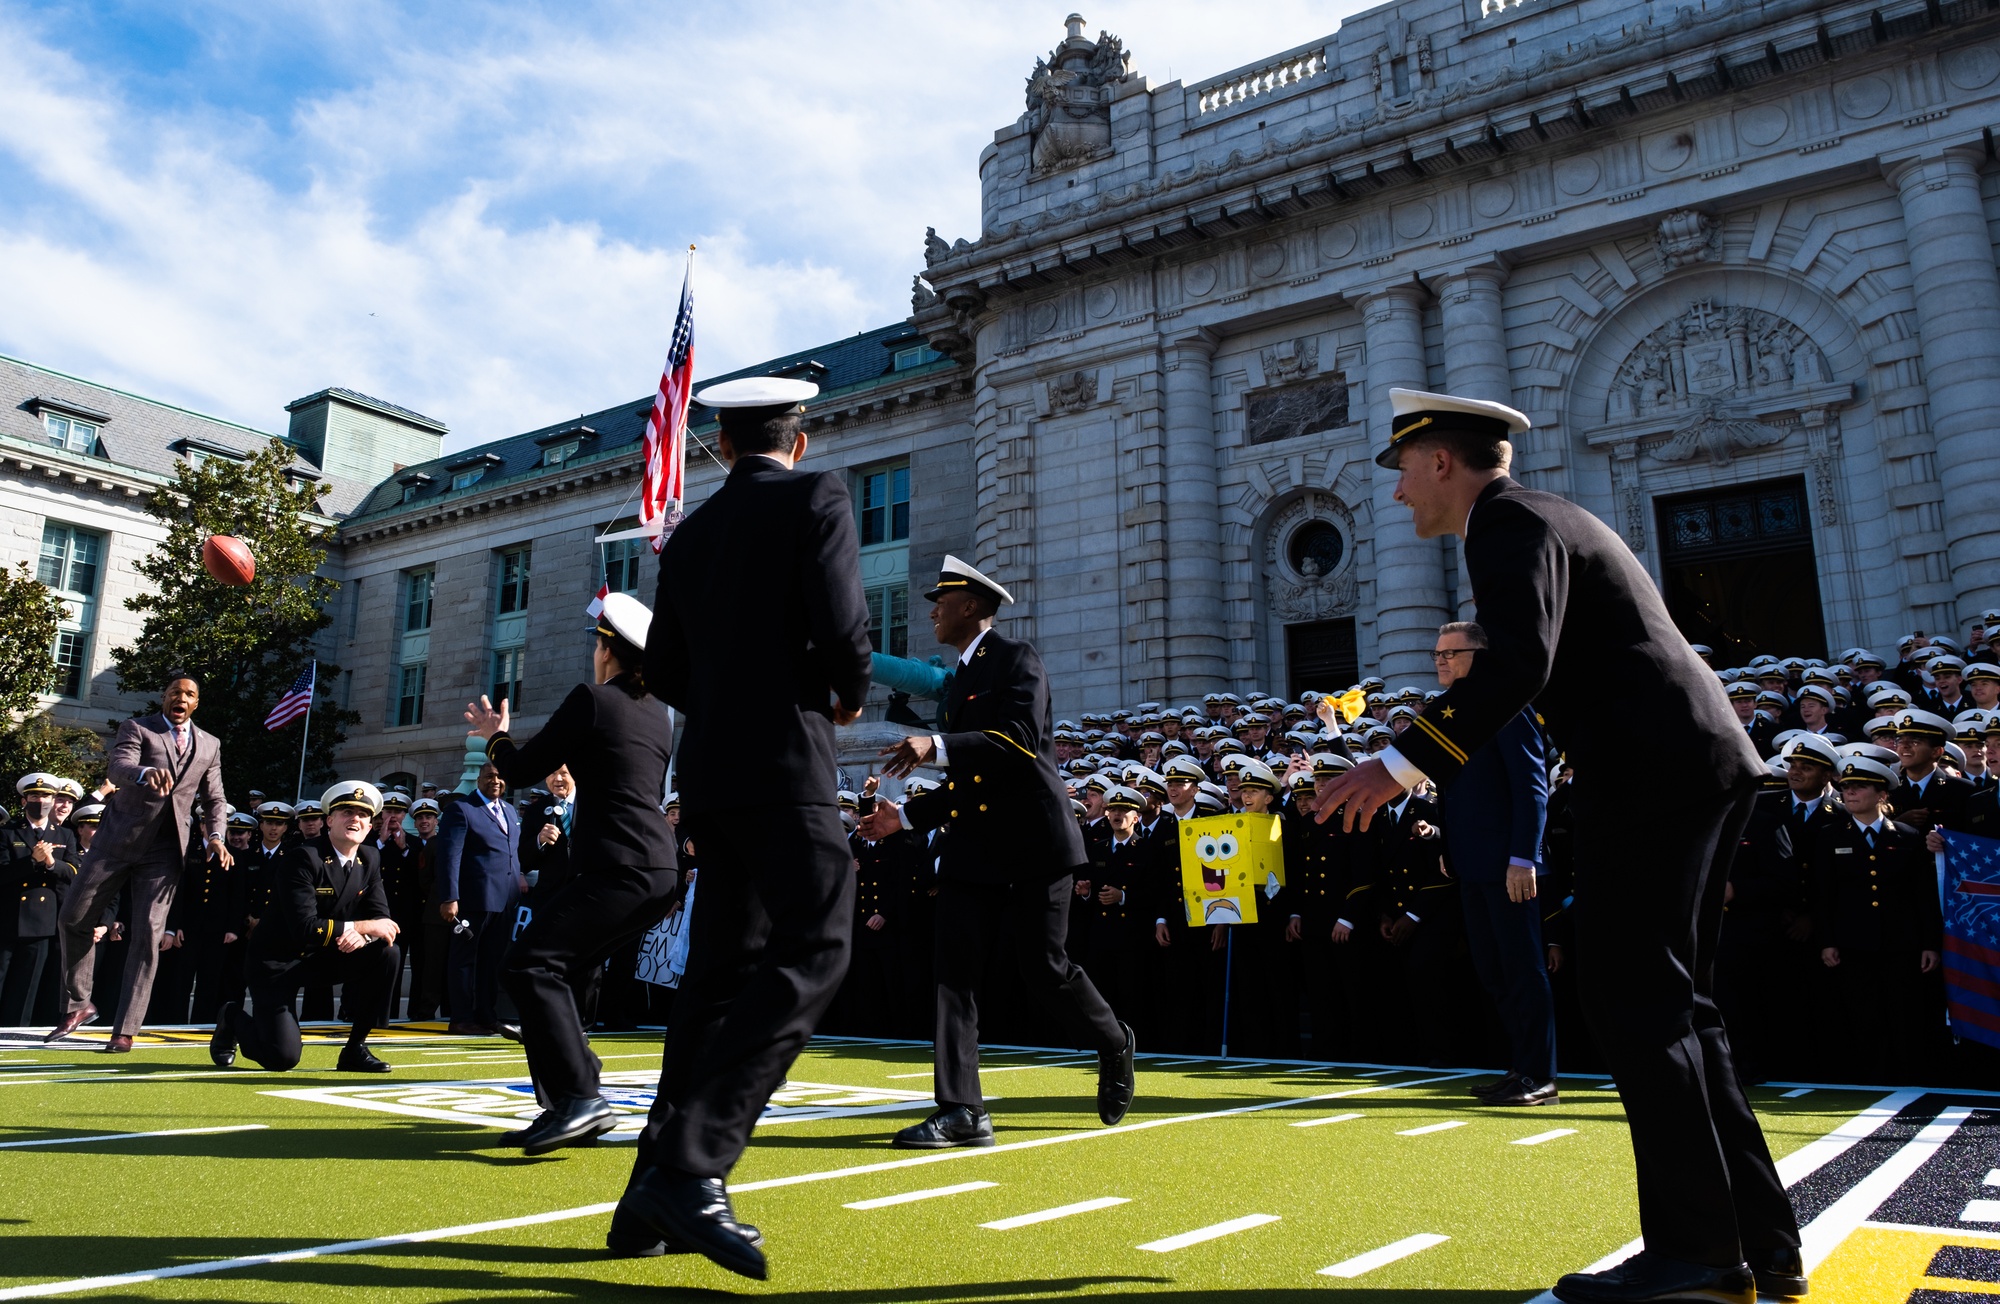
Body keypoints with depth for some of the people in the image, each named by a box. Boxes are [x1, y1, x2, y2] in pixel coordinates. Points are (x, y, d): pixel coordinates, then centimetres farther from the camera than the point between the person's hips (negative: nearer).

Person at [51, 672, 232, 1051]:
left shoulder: (210, 745, 10)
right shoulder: (137, 729, -1)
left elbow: (214, 799, 14)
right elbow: (116, 768, -20)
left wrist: (215, 837, -5)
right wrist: (145, 772, -43)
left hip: (164, 849, 1)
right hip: (118, 839, -1)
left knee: (148, 936, -5)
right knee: (74, 917, 3)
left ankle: (125, 1030, 1)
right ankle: (78, 1004, 24)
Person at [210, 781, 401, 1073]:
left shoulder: (369, 860, 1)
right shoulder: (302, 857, -20)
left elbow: (381, 919, -2)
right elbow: (305, 928, -29)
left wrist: (359, 936, -25)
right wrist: (363, 926, -27)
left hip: (323, 959, 6)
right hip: (277, 961, -6)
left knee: (387, 954, -19)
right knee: (283, 1057, -16)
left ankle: (356, 1048, -6)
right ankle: (233, 1019, 18)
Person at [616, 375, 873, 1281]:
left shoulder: (690, 534, 16)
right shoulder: (817, 496, -2)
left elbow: (665, 673, 16)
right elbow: (841, 627, -14)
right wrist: (848, 694, 5)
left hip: (710, 769, 7)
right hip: (784, 765, -7)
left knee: (723, 967, 11)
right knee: (807, 957, -8)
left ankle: (659, 1187, 13)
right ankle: (690, 1166, -17)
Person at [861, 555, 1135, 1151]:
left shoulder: (1017, 658, -5)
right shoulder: (958, 681, 20)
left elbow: (1021, 740, -21)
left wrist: (938, 746, -30)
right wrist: (906, 815, 14)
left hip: (1034, 842, -7)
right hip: (974, 846, 8)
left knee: (1044, 968, -1)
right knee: (954, 967, -4)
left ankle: (1114, 1045, 29)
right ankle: (962, 1112, -1)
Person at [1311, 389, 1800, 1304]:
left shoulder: (1510, 523, -9)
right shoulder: (1543, 516, 22)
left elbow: (1518, 664, -25)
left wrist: (1404, 761, -28)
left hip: (1652, 772, -10)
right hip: (1702, 763, 10)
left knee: (1635, 999, -5)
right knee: (1670, 1002, 14)